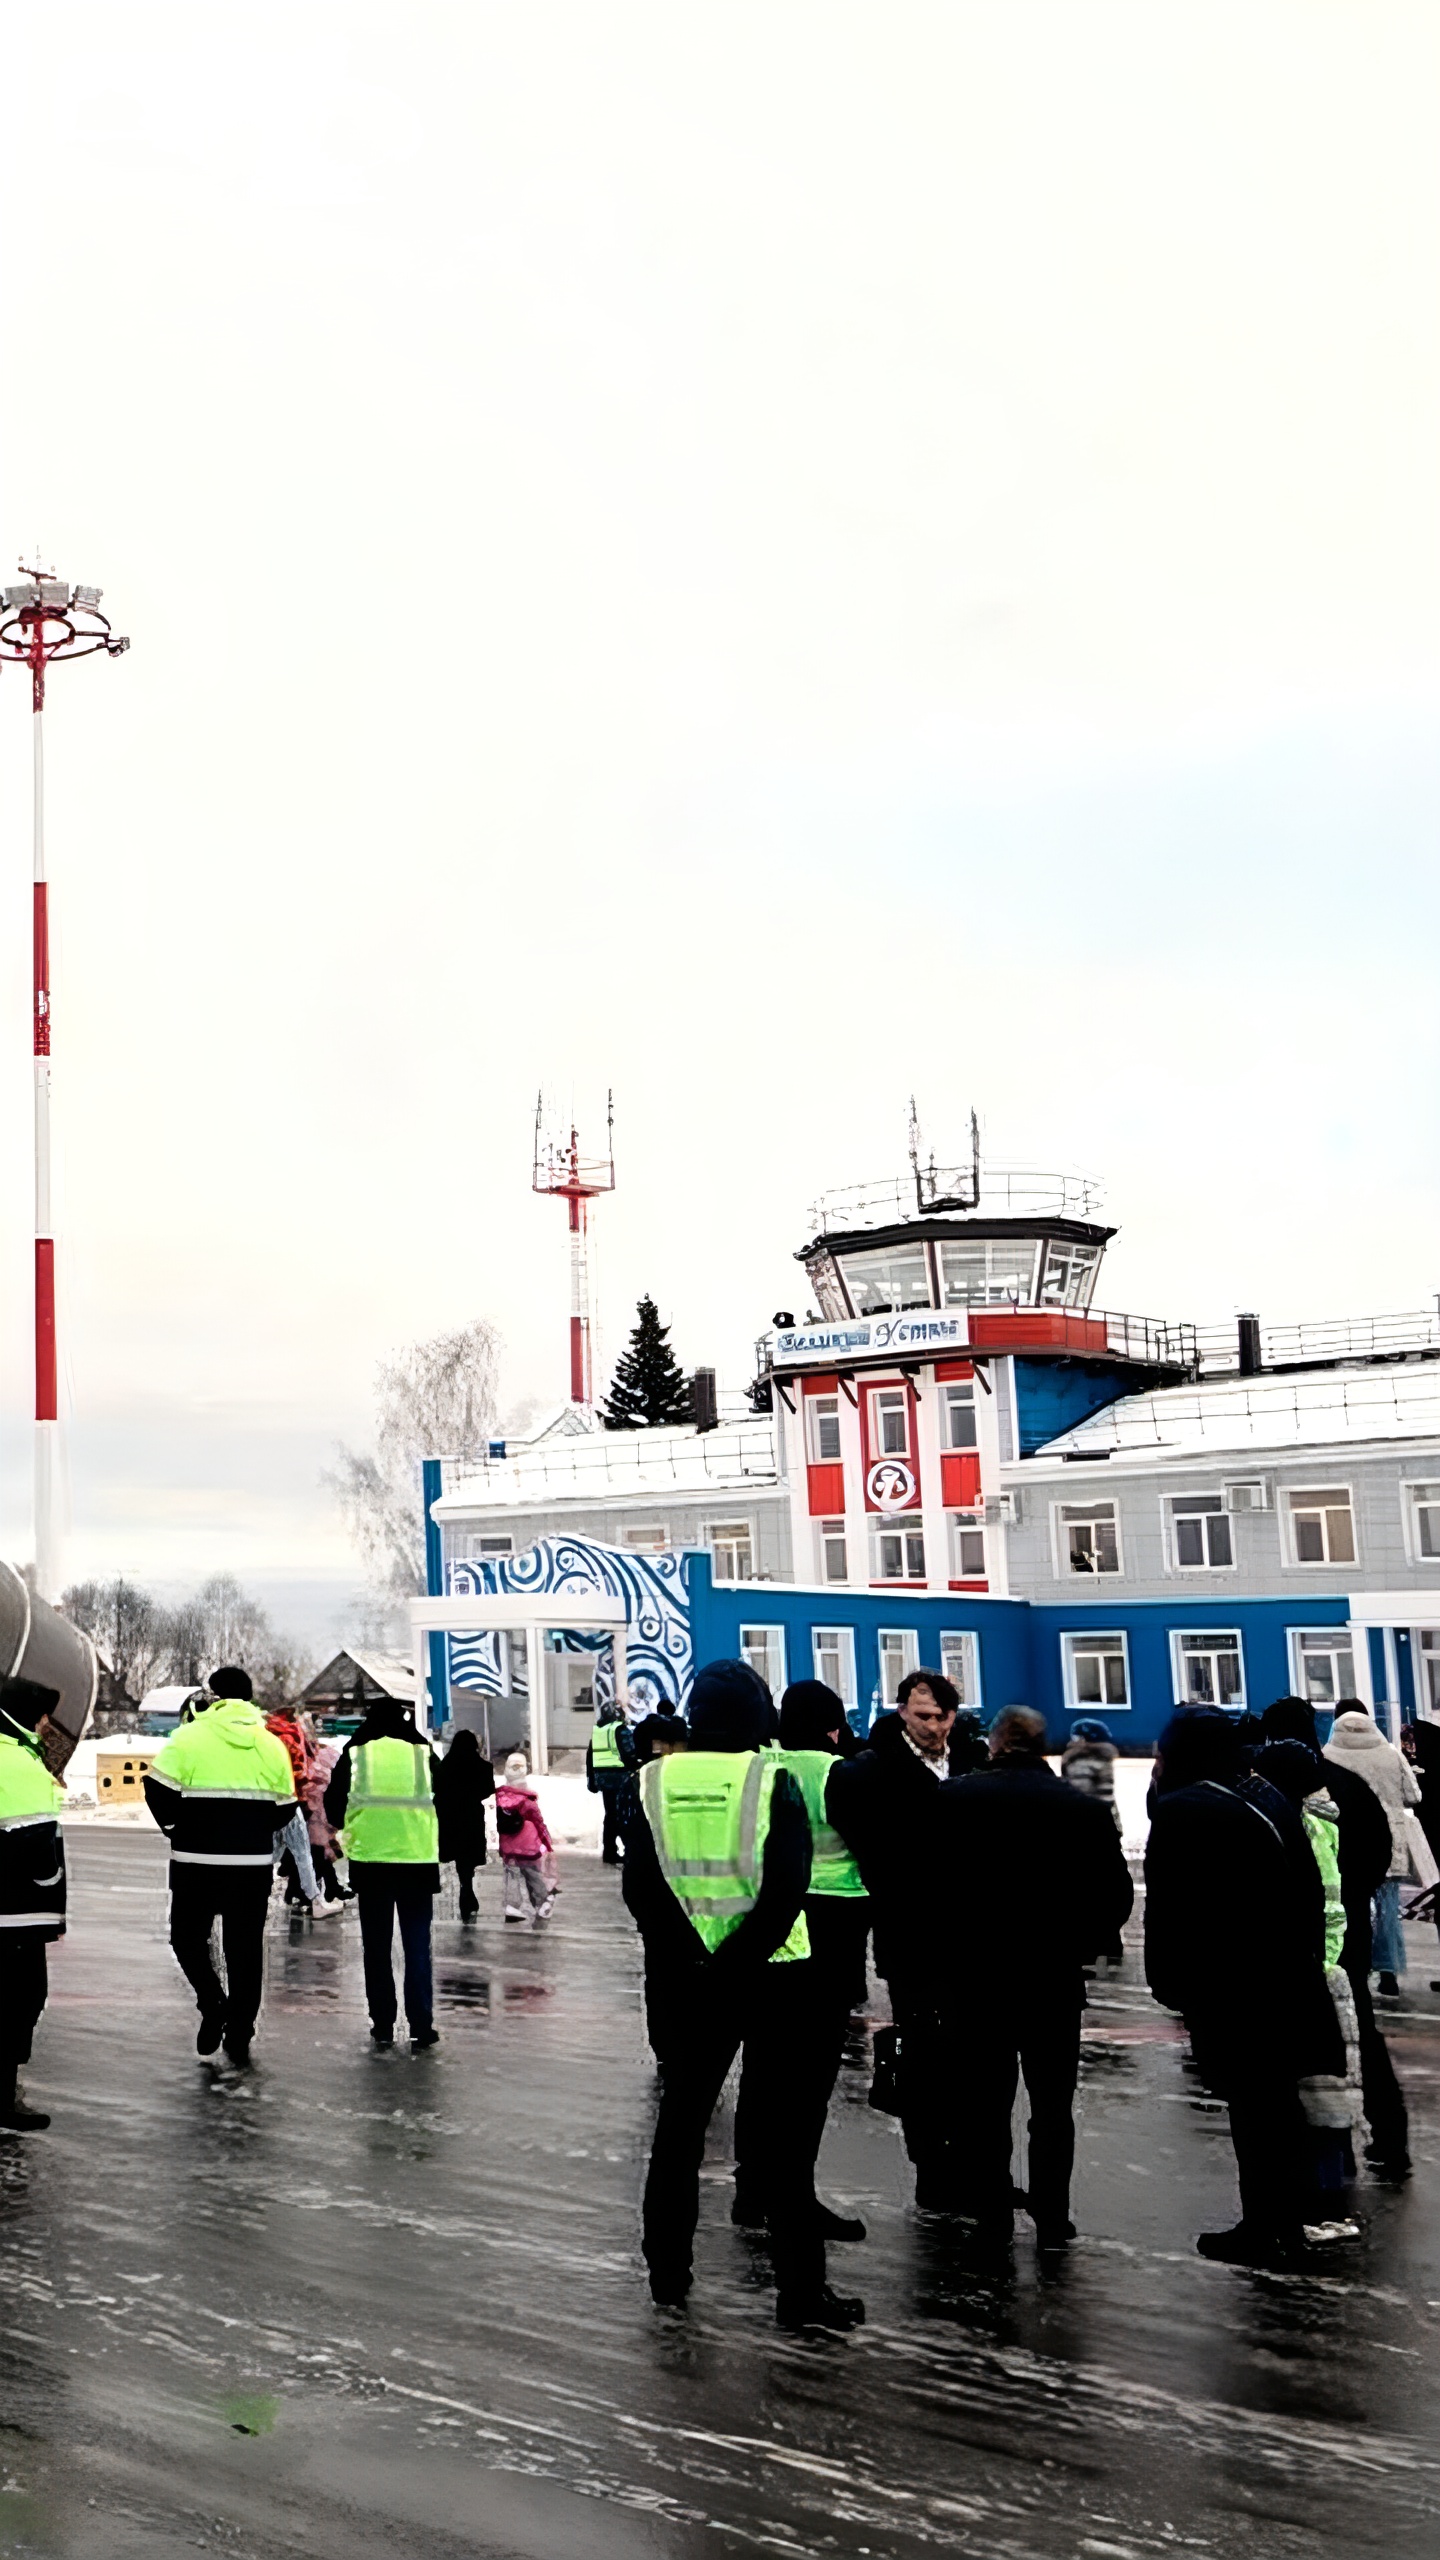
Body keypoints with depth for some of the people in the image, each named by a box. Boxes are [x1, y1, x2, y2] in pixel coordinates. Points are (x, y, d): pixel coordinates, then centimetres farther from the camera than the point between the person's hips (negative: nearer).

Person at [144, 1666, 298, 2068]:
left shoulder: (189, 1737, -5)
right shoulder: (271, 1745, 5)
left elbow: (159, 1792, -11)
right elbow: (284, 1809, 8)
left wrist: (177, 1826, 6)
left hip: (197, 1859, -3)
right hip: (254, 1862, 3)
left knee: (188, 1936, 16)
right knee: (245, 1948, 10)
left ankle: (213, 2004, -4)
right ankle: (239, 2035, 11)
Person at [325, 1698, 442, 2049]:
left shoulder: (355, 1754, 0)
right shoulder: (423, 1752, 1)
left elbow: (333, 1806, 7)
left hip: (369, 1859, 0)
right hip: (417, 1860, 0)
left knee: (377, 1947, 11)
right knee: (417, 1946, 7)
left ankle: (382, 2027, 12)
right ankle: (421, 2027, 3)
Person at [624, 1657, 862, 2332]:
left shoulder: (655, 1782, 0)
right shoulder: (771, 1780, -10)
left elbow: (640, 1889, -4)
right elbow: (786, 1889, -18)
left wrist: (691, 1963, -6)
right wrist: (737, 1961, -13)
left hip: (694, 1977, 3)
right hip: (770, 1973, -3)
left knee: (680, 2123, 15)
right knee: (784, 2133, 3)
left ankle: (667, 2270, 23)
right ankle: (800, 2288, 5)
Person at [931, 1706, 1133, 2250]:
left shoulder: (954, 1798, -7)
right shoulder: (1085, 1809, -3)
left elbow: (927, 1881, -8)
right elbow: (1117, 1896, 0)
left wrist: (947, 1942, 5)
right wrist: (1078, 1946, 11)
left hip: (974, 1975, -1)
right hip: (1055, 1979, 1)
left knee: (982, 2098, 11)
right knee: (1052, 2103, 12)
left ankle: (991, 2210, 16)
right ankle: (1051, 2219, 14)